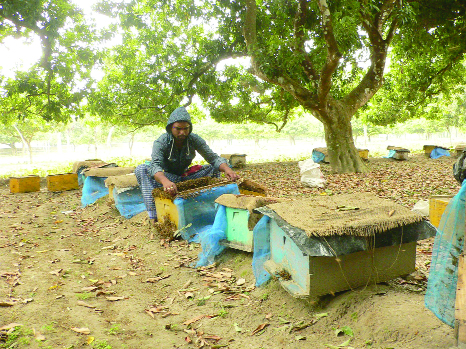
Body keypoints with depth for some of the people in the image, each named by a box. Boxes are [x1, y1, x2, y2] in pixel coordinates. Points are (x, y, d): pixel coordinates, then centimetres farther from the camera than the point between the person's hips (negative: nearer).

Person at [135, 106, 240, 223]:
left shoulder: (194, 139, -10)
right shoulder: (161, 142, -19)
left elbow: (214, 158, -14)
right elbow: (155, 165, -36)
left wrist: (227, 169, -37)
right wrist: (165, 181, -59)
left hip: (186, 177, 3)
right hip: (167, 178, -2)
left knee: (215, 167, -15)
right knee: (141, 169, -30)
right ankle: (153, 215, -40)